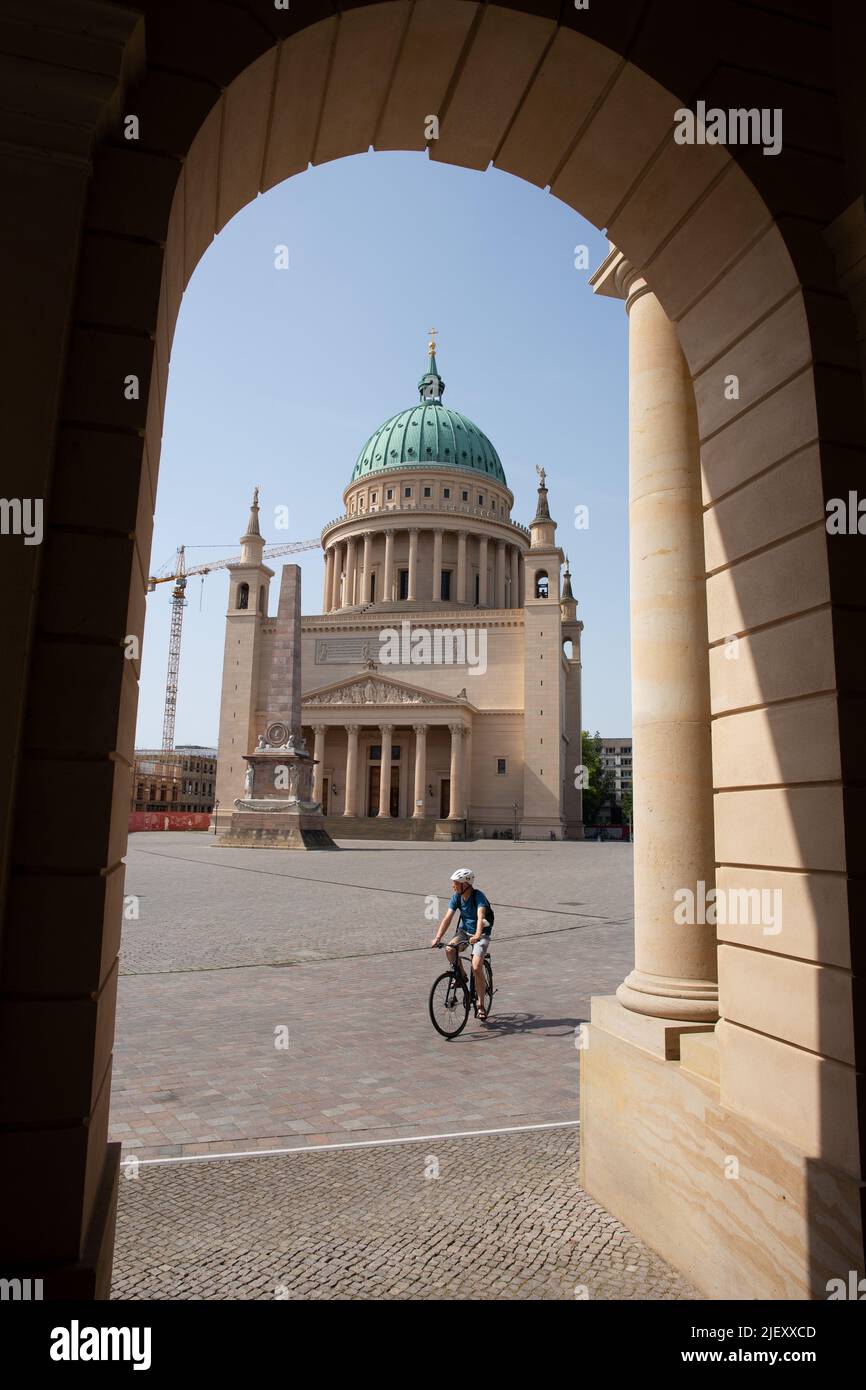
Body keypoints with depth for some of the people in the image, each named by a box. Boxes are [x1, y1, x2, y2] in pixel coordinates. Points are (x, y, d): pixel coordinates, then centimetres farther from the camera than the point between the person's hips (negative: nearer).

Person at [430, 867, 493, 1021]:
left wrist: (477, 935, -54)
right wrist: (437, 937, -25)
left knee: (476, 968, -20)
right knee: (449, 949, -24)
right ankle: (461, 976, 3)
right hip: (464, 931, 5)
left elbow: (480, 917, -38)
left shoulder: (478, 896, -23)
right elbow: (447, 918, -13)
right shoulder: (456, 897, -7)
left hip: (481, 934, -5)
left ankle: (481, 1005, -3)